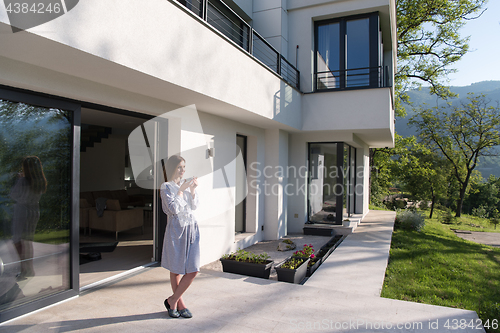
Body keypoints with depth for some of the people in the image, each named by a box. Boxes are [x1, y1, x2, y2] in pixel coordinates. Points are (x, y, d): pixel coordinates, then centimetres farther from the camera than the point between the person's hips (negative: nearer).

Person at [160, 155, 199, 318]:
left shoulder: (185, 183, 11)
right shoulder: (166, 187, -6)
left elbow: (194, 206, 9)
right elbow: (174, 209, -17)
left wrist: (192, 190, -5)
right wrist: (182, 190, -15)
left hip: (191, 228, 6)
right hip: (177, 229, -5)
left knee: (193, 270, 4)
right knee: (176, 270, 8)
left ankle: (173, 300, 22)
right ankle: (179, 303, 26)